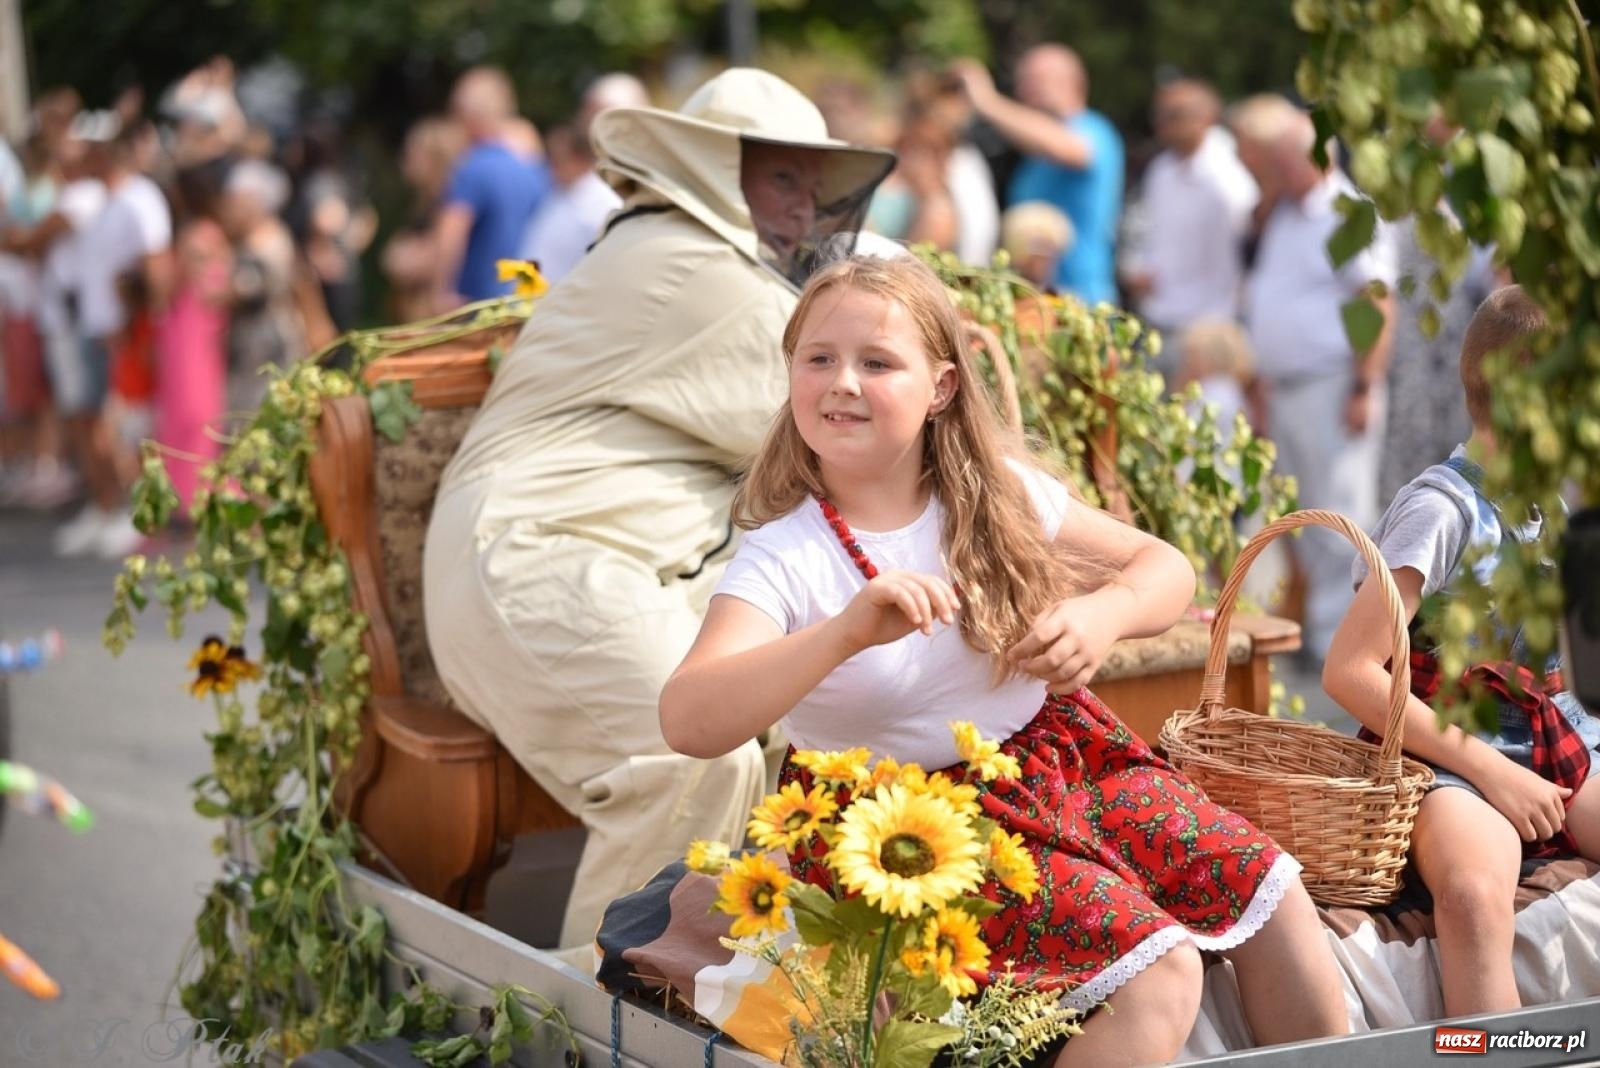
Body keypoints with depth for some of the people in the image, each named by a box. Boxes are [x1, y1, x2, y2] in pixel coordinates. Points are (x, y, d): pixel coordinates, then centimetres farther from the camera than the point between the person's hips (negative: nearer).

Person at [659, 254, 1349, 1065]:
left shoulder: (1000, 493, -3)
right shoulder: (782, 558, -17)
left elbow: (1165, 569, 6)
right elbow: (688, 722, -32)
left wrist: (1104, 615, -18)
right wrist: (847, 632, -44)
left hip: (1063, 756, 6)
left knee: (1272, 897, 0)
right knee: (1157, 970, -21)